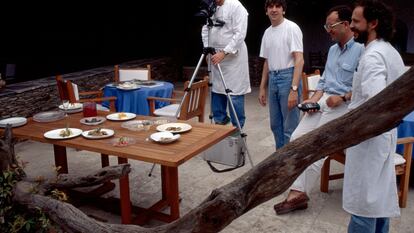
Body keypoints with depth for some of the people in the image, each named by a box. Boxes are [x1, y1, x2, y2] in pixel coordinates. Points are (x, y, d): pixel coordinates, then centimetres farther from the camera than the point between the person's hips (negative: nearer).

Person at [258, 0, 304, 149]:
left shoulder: (292, 28, -10)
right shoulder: (267, 32, 13)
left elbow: (299, 60, -16)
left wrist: (294, 89, -23)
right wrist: (262, 88, 17)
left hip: (288, 77, -8)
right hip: (272, 79, 8)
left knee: (290, 127, -4)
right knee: (275, 125, 15)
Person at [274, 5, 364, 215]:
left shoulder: (361, 50, -9)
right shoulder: (332, 50, 19)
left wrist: (342, 98, -20)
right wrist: (314, 99, 4)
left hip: (344, 105, -8)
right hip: (323, 101, 8)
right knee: (297, 138, -8)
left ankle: (300, 192, -5)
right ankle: (298, 191, -8)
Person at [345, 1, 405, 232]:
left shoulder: (372, 56, -20)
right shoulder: (392, 52, 11)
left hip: (368, 138, -10)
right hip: (386, 133, 10)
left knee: (363, 200, 1)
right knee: (380, 194, 19)